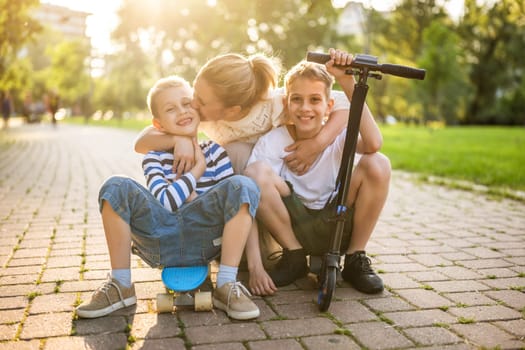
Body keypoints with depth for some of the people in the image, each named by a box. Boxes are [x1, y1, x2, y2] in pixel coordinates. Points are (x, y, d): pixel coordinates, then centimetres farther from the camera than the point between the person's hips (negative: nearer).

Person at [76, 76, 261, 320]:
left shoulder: (215, 152, 10)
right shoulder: (154, 158, 7)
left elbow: (234, 199, 2)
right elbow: (166, 203, -9)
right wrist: (198, 168, -5)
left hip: (204, 240, 0)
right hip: (161, 242, 0)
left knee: (244, 185, -22)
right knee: (116, 188, -20)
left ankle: (226, 286, -21)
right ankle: (121, 285, -10)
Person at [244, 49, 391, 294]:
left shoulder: (338, 135, -9)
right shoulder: (272, 141, -11)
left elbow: (373, 143, -33)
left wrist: (348, 83, -34)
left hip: (337, 227, 1)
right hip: (294, 227, 0)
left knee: (378, 164, -22)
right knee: (256, 172, -25)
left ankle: (355, 260, -4)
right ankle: (294, 257, -5)